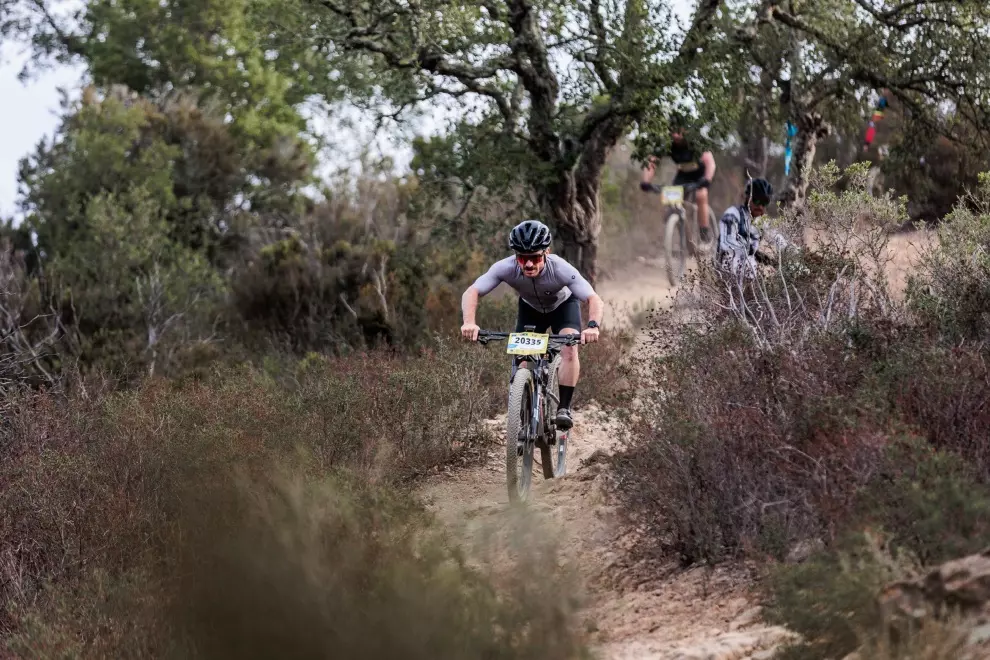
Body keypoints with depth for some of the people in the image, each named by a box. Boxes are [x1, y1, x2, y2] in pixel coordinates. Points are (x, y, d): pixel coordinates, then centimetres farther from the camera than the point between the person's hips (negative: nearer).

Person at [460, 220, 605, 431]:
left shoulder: (561, 269, -40)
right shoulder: (506, 268, -35)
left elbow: (595, 300, -45)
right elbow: (471, 293, -39)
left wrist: (593, 326, -65)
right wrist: (469, 323, -59)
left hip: (563, 305, -2)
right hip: (530, 308, 2)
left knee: (569, 348, -27)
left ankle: (564, 408, -18)